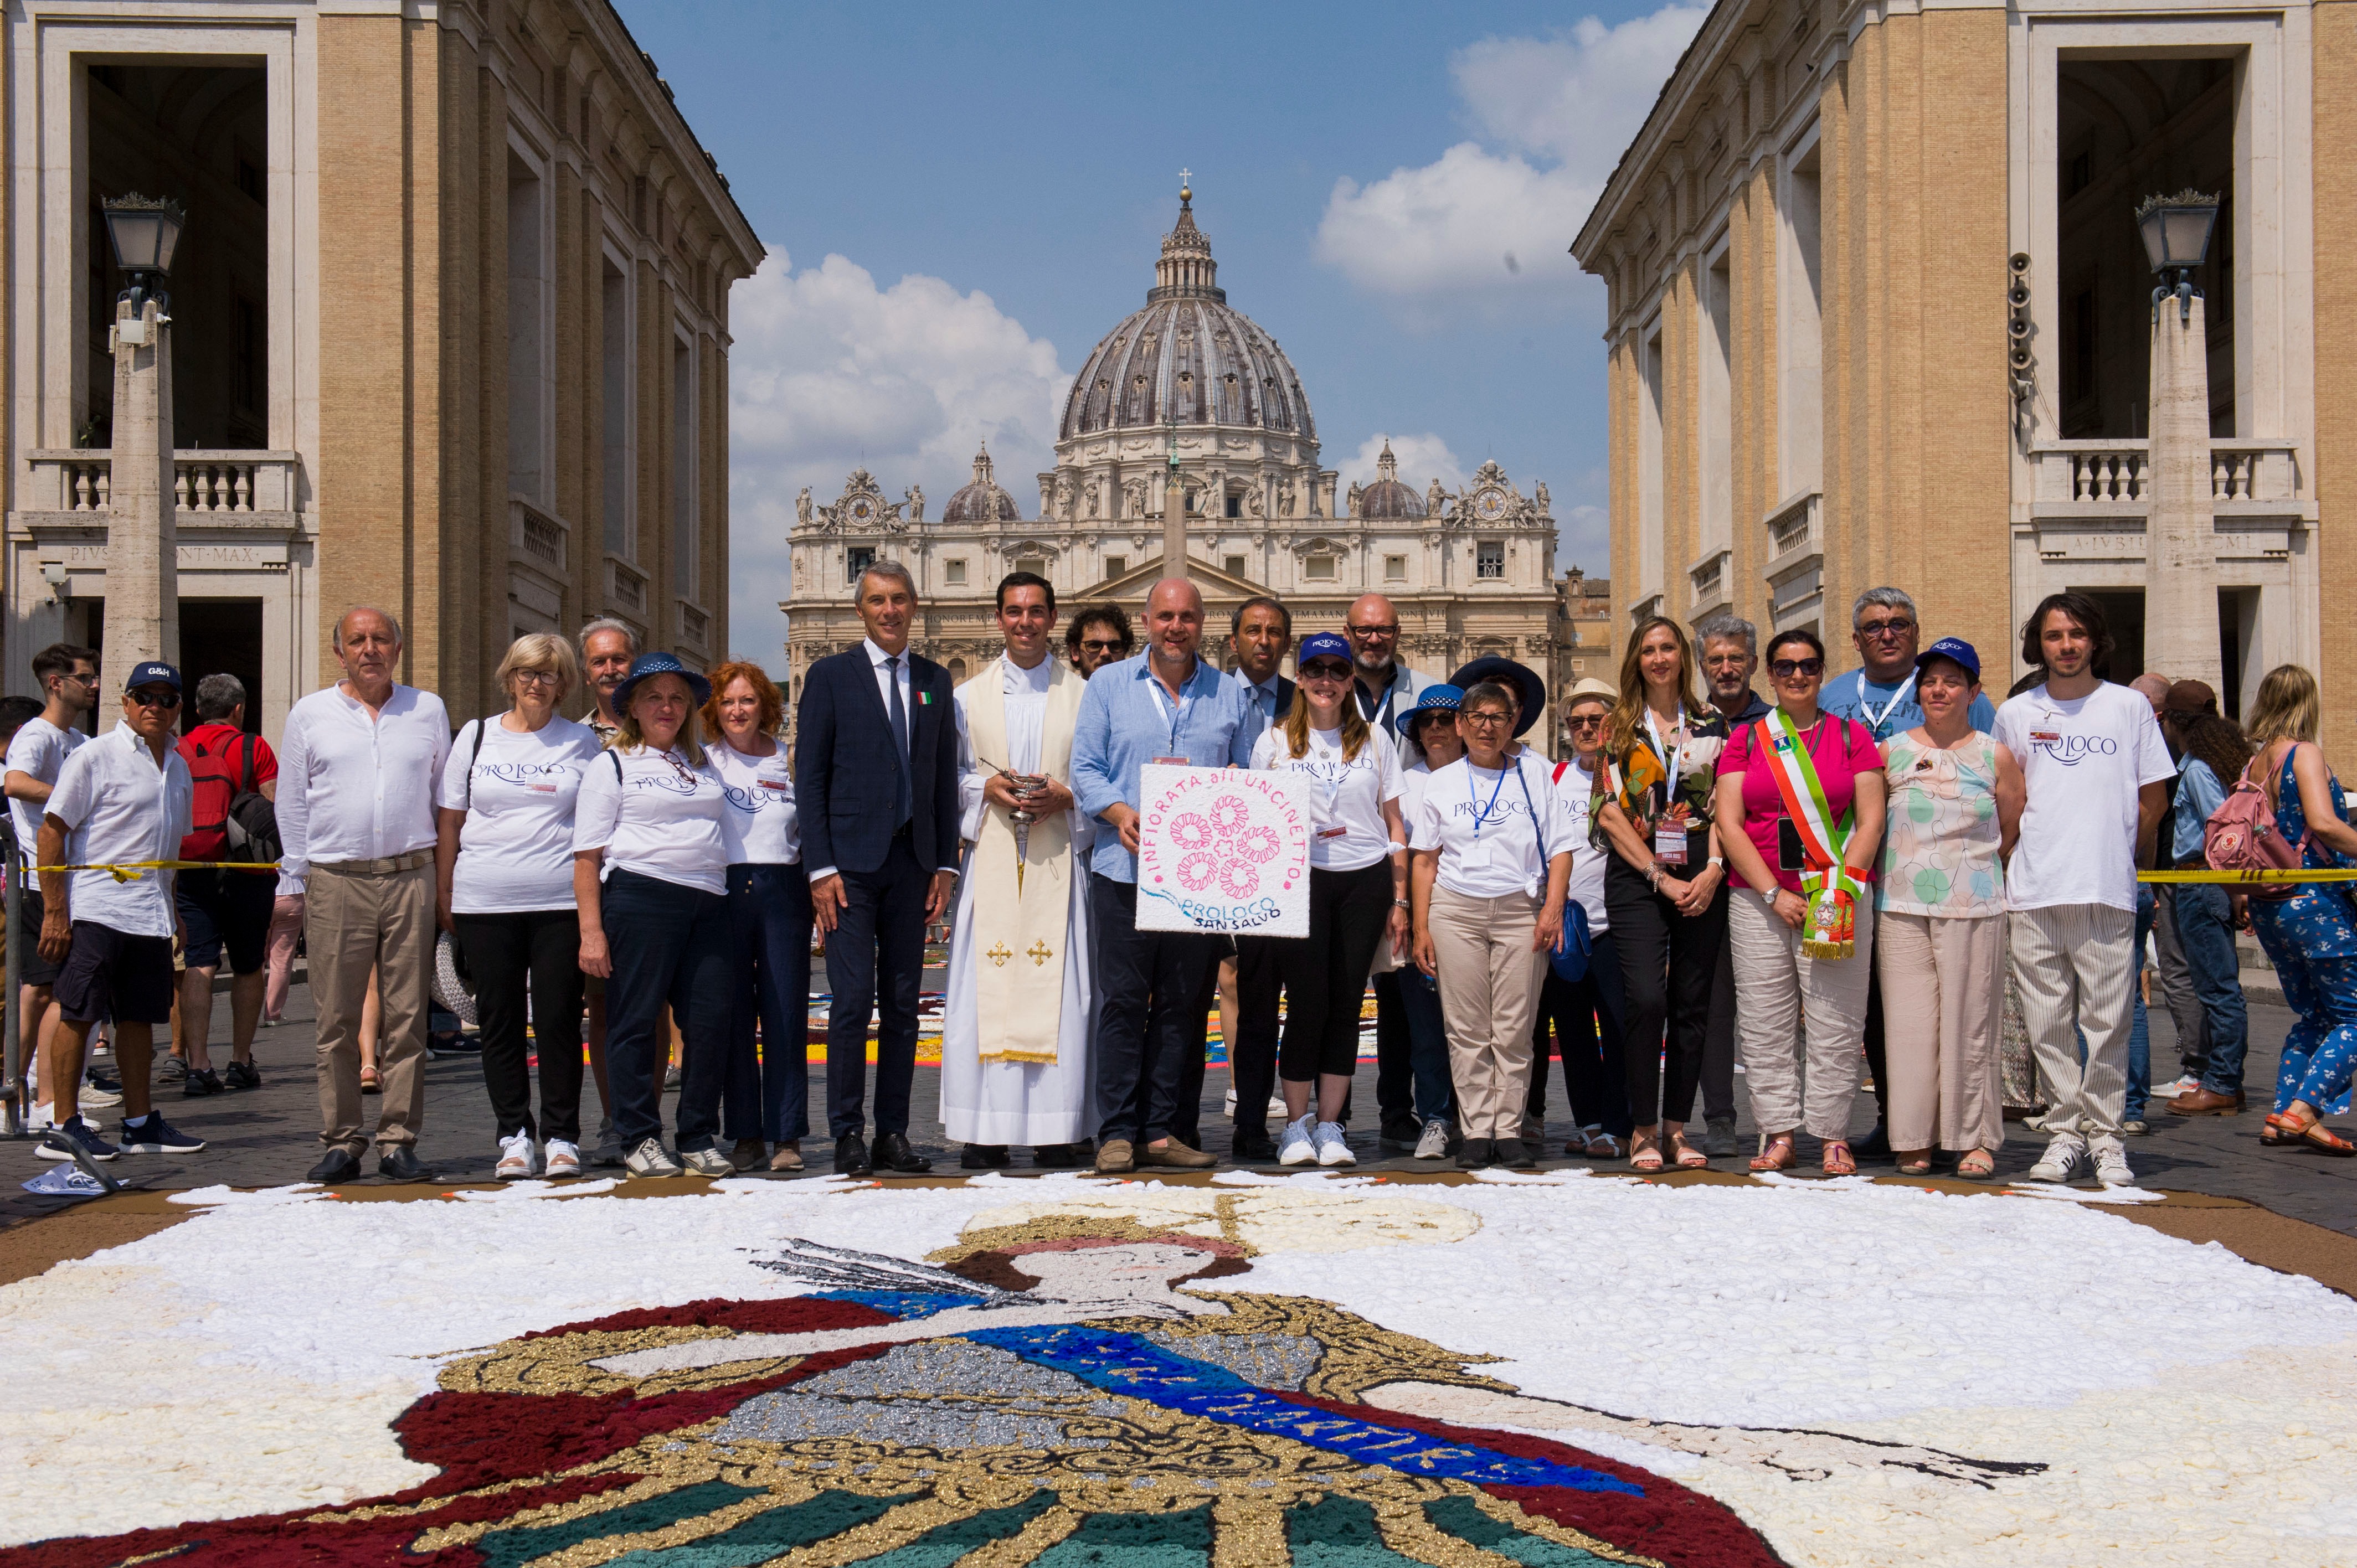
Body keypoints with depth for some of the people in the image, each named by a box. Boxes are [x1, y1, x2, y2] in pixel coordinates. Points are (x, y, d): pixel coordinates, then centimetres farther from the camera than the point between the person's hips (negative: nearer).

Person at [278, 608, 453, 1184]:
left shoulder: (428, 710, 12)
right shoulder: (309, 715, 10)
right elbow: (291, 806, 13)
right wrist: (292, 883, 6)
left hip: (410, 878, 0)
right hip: (335, 882, 0)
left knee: (406, 1019, 0)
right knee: (337, 1021, 0)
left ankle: (399, 1141, 5)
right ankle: (340, 1142, 7)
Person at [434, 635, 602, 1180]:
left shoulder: (582, 742, 8)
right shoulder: (476, 736, 11)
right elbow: (449, 819, 12)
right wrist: (443, 895, 8)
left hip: (560, 904, -1)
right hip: (485, 904, 1)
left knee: (558, 1019, -1)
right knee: (499, 1022, 4)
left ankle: (561, 1136, 8)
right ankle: (514, 1135, 12)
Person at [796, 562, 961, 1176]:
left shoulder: (935, 681, 13)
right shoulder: (830, 676, 2)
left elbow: (945, 778, 14)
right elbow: (809, 778, -1)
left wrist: (945, 864, 6)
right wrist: (821, 867, -9)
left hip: (912, 863, 4)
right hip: (852, 862, -4)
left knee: (903, 1004, 5)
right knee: (853, 1000, -8)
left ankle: (893, 1135, 10)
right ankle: (847, 1135, 0)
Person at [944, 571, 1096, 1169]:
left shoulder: (1082, 695, 10)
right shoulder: (970, 695, 14)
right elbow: (949, 776, 13)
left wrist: (1066, 796, -9)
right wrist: (987, 789, -6)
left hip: (1058, 857, -1)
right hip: (991, 856, 1)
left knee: (1058, 987, -5)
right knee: (986, 988, -5)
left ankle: (1056, 1132, -1)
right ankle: (988, 1132, -1)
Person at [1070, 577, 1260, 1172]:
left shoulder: (1229, 696, 12)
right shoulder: (1108, 686, 8)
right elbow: (1085, 768, 2)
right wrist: (1120, 813, -15)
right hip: (1124, 870, -2)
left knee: (1179, 1003, 6)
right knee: (1122, 1000, -4)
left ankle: (1160, 1131, 12)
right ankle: (1117, 1132, 2)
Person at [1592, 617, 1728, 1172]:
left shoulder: (1712, 725, 12)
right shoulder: (1619, 728, 7)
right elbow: (1610, 813, 0)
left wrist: (1713, 869, -8)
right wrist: (1661, 877, -8)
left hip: (1701, 879, 2)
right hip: (1636, 874, -2)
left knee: (1692, 1005, 2)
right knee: (1647, 999, -14)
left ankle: (1676, 1126, 11)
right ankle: (1643, 1130, -5)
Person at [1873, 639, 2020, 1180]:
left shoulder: (1995, 756, 6)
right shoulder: (1891, 752, 8)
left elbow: (2013, 835, 11)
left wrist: (1970, 867, 7)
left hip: (1974, 910, -1)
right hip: (1902, 907, 1)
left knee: (1971, 1025, -1)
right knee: (1909, 1024, 0)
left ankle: (1977, 1140, 7)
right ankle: (1914, 1140, 7)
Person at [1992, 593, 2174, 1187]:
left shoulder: (2130, 707, 6)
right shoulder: (2015, 714, 10)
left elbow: (2154, 798, 11)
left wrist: (2121, 855, 12)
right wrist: (2021, 859, 10)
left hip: (2108, 892, -1)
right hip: (2034, 893, 2)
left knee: (2108, 1022, -3)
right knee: (2048, 1024, 3)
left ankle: (2105, 1136, 6)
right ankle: (2063, 1131, 11)